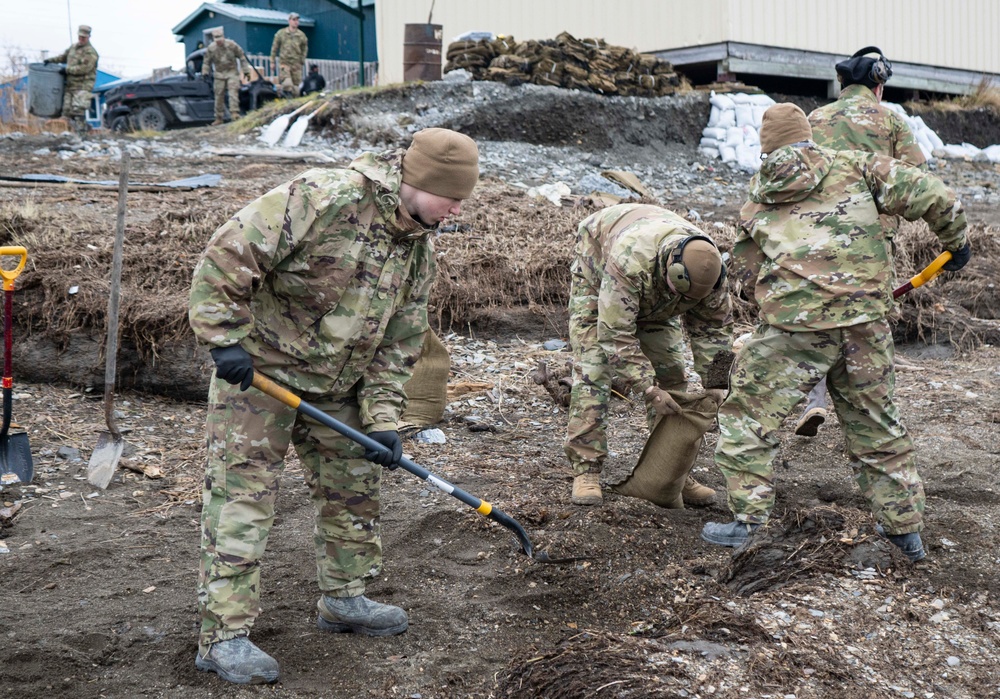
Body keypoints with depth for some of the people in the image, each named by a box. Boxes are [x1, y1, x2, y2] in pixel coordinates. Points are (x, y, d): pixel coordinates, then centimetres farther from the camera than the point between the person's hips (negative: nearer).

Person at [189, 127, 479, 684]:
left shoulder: (421, 245, 1)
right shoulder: (321, 199, -25)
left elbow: (401, 340, 4)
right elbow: (226, 256, -24)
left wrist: (382, 418, -2)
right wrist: (227, 339, -24)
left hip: (336, 388, 8)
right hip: (257, 370, -8)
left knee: (355, 486, 14)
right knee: (242, 498, -6)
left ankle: (345, 599, 33)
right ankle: (224, 635, 2)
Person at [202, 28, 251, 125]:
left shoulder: (232, 45, -8)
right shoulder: (211, 48, -3)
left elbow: (242, 57, 2)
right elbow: (207, 61, 9)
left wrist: (246, 70, 1)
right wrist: (205, 72, -1)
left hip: (232, 72, -2)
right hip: (219, 74, 2)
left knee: (233, 92, -20)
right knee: (219, 95, 3)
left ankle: (234, 113, -25)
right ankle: (219, 118, 12)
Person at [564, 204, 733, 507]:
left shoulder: (707, 267, -30)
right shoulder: (630, 259, -47)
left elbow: (714, 328, -16)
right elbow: (616, 334, -43)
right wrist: (650, 390, -42)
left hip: (655, 302, 5)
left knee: (670, 372, -3)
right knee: (592, 370, -17)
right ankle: (585, 470, -13)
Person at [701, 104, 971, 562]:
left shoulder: (757, 202, 13)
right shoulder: (856, 168, 10)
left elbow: (746, 274, 18)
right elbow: (934, 197, 3)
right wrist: (955, 242, 20)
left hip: (793, 327, -2)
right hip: (866, 323, 2)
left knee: (748, 416, 11)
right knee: (877, 425, 16)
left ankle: (745, 519, 9)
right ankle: (905, 528, 26)